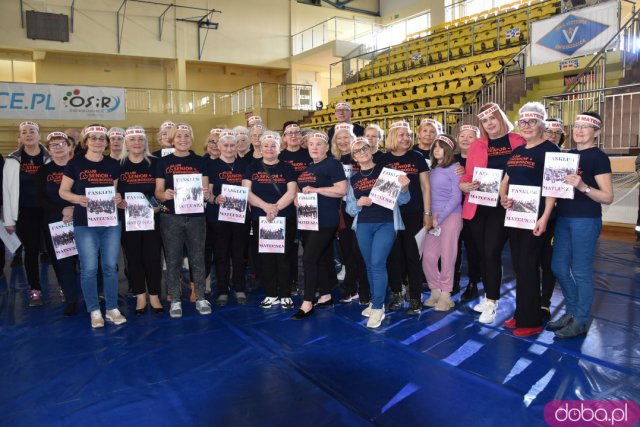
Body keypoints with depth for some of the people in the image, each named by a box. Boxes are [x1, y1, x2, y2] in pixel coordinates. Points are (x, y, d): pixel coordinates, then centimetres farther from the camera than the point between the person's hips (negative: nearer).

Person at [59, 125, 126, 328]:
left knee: (110, 267, 7)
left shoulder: (113, 164, 8)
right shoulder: (75, 163, 0)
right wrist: (78, 198, -17)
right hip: (84, 223, -2)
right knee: (89, 269, 0)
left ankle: (112, 309, 19)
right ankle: (95, 311, 14)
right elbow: (63, 191, 3)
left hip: (110, 221, 3)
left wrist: (118, 197, -6)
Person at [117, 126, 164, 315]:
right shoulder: (118, 165, 6)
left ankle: (154, 296, 15)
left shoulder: (155, 163, 5)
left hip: (152, 218, 0)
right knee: (134, 257, 6)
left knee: (153, 257, 1)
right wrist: (118, 203, -12)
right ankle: (140, 297, 19)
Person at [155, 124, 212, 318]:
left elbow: (206, 189, 6)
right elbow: (158, 192, 3)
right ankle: (175, 300, 16)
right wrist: (164, 195, -20)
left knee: (197, 258, 5)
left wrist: (205, 194, -17)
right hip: (171, 217, 0)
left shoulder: (199, 161, 8)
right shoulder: (164, 162, 6)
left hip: (196, 216, 1)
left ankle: (200, 298, 17)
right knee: (173, 260, 5)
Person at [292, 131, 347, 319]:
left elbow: (342, 190, -17)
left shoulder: (332, 164, -8)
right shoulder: (306, 168, 16)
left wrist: (315, 190, -20)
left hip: (325, 222, -8)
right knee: (322, 259, 14)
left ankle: (307, 303, -5)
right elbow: (301, 190, 29)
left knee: (309, 259, -11)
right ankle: (326, 296, 25)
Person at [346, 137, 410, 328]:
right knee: (370, 265, 11)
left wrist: (404, 188, -22)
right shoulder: (353, 179, 10)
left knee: (378, 264, -11)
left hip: (386, 223, -4)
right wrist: (358, 203, -11)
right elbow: (349, 208, 10)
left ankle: (377, 308, 0)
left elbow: (401, 200, -1)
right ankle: (376, 301, 27)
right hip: (363, 226, 4)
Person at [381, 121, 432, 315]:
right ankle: (396, 294, 21)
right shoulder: (384, 159, 5)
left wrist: (427, 213, -2)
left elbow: (426, 186, 4)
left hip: (413, 214, -1)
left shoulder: (417, 157, 3)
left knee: (412, 255, 1)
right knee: (393, 254, 7)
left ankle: (415, 298, 10)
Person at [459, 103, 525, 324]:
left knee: (492, 253, -8)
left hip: (501, 206, -3)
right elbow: (468, 174, 9)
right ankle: (489, 295, 26)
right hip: (477, 206, 4)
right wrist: (464, 185, -13)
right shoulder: (476, 145, 11)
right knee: (483, 253, 11)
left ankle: (491, 302, 5)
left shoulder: (518, 142, 2)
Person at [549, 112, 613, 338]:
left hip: (586, 220, -7)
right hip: (564, 218, 7)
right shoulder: (567, 155, 12)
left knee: (581, 271, 0)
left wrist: (582, 186, -28)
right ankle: (571, 312, 30)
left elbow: (608, 197, -13)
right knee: (558, 267, 12)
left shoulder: (599, 158, -8)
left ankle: (581, 321, 16)